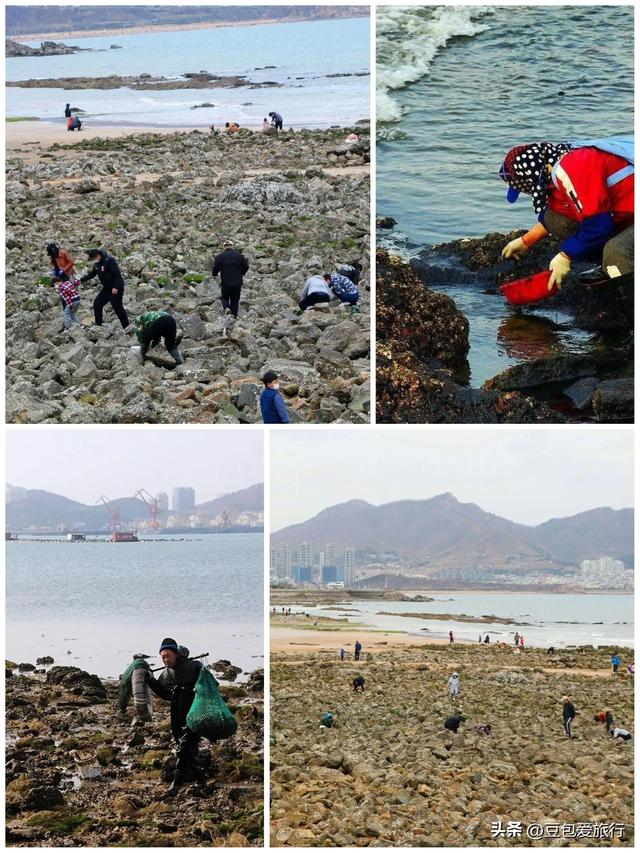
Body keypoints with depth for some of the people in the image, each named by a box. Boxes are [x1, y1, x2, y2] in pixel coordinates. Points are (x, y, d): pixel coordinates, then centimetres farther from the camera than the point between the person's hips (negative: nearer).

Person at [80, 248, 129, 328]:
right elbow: (91, 274, 19)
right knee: (97, 303, 6)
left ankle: (127, 327, -2)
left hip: (116, 288, -9)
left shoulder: (109, 260, -19)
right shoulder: (97, 264, 7)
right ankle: (98, 325, 14)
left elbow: (117, 274, -24)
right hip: (107, 288, 9)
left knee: (117, 307, -10)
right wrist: (81, 280, 9)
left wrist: (116, 287, -26)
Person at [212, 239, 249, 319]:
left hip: (225, 282, -2)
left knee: (224, 297, 16)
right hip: (237, 283, 2)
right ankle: (234, 316, 8)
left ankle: (226, 307, -13)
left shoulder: (220, 257, -3)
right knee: (235, 300, 10)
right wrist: (242, 274, 24)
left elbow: (215, 268, -4)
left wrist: (214, 275, 18)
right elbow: (246, 267, 5)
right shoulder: (239, 255, 4)